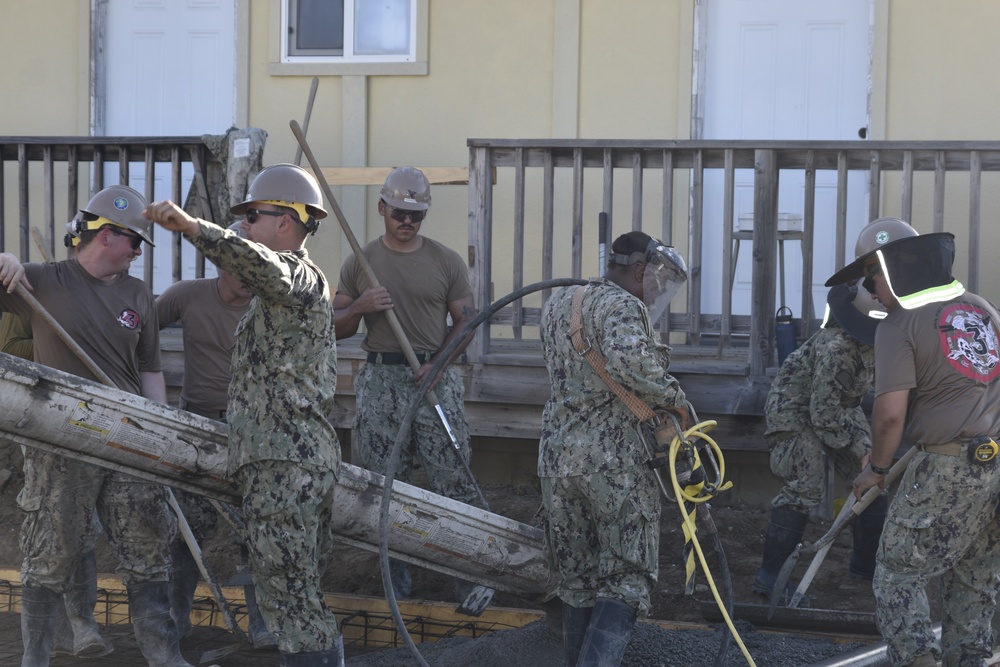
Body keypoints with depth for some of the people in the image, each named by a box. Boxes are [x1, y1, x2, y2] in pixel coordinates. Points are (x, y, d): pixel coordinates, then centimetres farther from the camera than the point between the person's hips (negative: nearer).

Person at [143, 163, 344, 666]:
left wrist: (191, 227, -40)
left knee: (288, 596, -10)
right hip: (311, 456, 11)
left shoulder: (297, 275, -9)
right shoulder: (302, 281, 25)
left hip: (284, 463, -11)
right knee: (303, 596, 13)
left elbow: (261, 265, -32)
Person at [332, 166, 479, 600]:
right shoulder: (359, 263, 8)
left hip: (435, 377, -1)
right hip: (380, 381, 1)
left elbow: (465, 319, 5)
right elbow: (336, 328, 11)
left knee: (453, 480, -6)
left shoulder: (446, 262, 6)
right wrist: (360, 307, -10)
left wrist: (439, 365, -9)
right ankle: (396, 576, 13)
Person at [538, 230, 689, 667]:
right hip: (614, 459, -7)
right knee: (627, 577, -1)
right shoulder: (622, 306, -10)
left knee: (575, 578, 15)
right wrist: (672, 396, -15)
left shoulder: (556, 304, 16)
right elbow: (629, 359, -29)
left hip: (556, 455, 7)